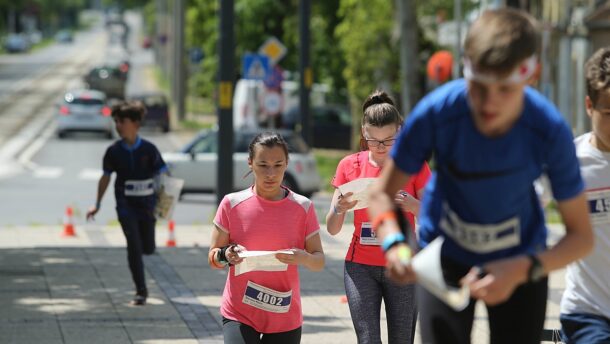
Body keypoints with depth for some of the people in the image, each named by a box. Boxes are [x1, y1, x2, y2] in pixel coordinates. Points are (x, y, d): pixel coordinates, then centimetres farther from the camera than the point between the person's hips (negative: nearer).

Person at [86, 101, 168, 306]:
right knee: (134, 246, -13)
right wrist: (97, 205, 10)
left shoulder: (148, 149, -5)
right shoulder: (114, 151, 0)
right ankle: (141, 291, -8)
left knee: (148, 248, 4)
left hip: (146, 204, 0)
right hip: (125, 204, 0)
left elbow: (163, 175, -2)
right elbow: (106, 177, 10)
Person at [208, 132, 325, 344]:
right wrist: (227, 256, -19)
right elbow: (212, 258, 3)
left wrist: (303, 258, -20)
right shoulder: (232, 204, -3)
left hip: (285, 317, 2)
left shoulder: (303, 208, -1)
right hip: (239, 315, -2)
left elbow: (319, 261, 2)